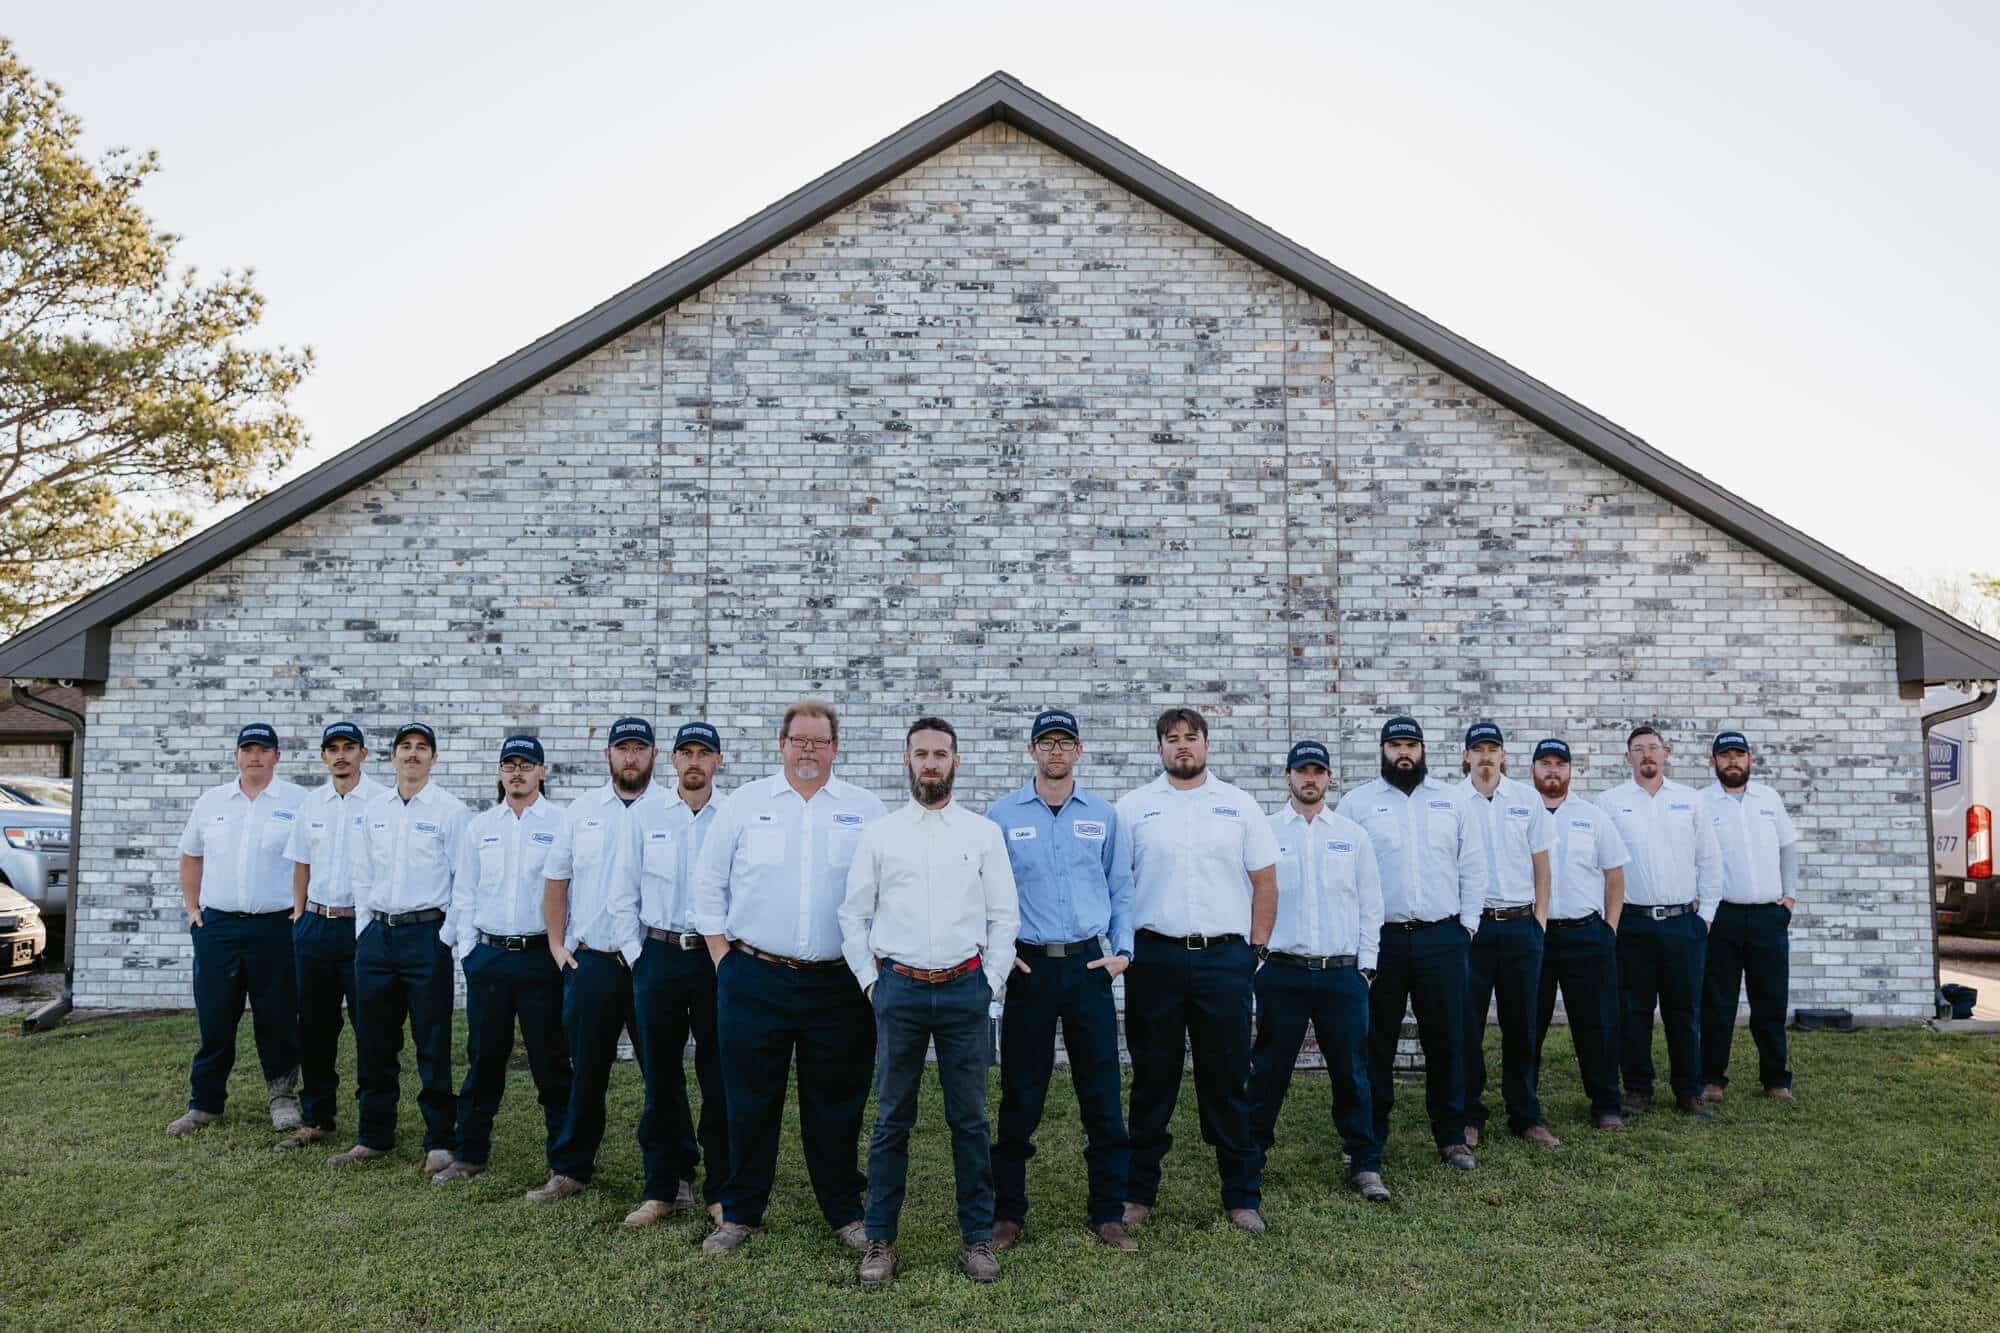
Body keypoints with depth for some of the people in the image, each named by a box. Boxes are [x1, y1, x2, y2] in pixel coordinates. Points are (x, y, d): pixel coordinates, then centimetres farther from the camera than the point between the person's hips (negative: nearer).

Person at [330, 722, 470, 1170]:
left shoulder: (451, 811, -5)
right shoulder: (373, 810, 10)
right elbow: (363, 876, 15)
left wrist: (447, 937, -9)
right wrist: (363, 932, 9)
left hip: (426, 934, -5)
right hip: (376, 934, 5)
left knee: (432, 1046, 1)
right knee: (373, 1045, 12)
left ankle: (440, 1142, 11)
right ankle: (374, 1137, 25)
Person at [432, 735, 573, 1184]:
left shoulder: (562, 823, -2)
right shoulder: (480, 826, 9)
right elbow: (464, 891, 12)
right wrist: (467, 950, 5)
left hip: (541, 957, -3)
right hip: (487, 956, 3)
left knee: (550, 1060, 3)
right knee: (483, 1059, 10)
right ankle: (470, 1154, 22)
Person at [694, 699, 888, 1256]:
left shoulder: (866, 810, 4)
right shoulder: (745, 802, 5)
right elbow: (709, 879, 9)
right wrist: (720, 949, 4)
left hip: (839, 985, 0)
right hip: (754, 981, 0)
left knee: (836, 1105, 9)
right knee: (750, 1103, 8)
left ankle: (845, 1212, 24)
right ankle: (740, 1214, 23)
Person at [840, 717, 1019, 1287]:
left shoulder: (984, 833, 5)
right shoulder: (879, 833, 5)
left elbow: (1004, 917, 6)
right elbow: (854, 915, 8)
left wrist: (990, 983, 0)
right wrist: (871, 981, 2)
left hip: (965, 988, 0)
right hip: (899, 988, 0)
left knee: (970, 1119, 7)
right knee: (891, 1119, 6)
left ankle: (977, 1237, 19)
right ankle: (879, 1239, 18)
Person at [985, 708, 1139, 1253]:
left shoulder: (1104, 816, 8)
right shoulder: (1003, 815, 2)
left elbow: (1120, 889, 11)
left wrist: (1123, 950, 1)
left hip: (1088, 966, 2)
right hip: (1028, 966, -1)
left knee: (1103, 1095, 4)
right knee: (1020, 1097, 5)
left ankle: (1107, 1213, 18)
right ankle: (1007, 1212, 19)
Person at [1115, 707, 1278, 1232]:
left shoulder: (1240, 806, 7)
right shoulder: (1133, 808, 5)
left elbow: (1265, 883, 9)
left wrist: (1255, 950, 3)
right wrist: (1124, 947, -1)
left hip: (1224, 958, 0)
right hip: (1154, 958, 0)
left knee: (1228, 1081, 6)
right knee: (1152, 1080, 8)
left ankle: (1242, 1197, 17)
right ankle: (1139, 1192, 19)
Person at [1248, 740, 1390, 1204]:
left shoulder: (1353, 835, 8)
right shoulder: (1265, 832, 3)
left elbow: (1370, 905, 10)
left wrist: (1366, 966, 5)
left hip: (1343, 973, 1)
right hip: (1282, 972, -1)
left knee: (1351, 1073, 5)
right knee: (1268, 1072, 5)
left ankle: (1365, 1165, 16)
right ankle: (1251, 1160, 18)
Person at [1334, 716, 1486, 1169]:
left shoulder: (1451, 802, 9)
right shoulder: (1357, 803, 2)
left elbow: (1472, 866, 10)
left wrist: (1468, 923, 3)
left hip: (1442, 938, 2)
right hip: (1380, 939, -1)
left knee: (1446, 1040, 6)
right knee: (1376, 1042, 6)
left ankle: (1451, 1136, 18)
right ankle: (1370, 1135, 17)